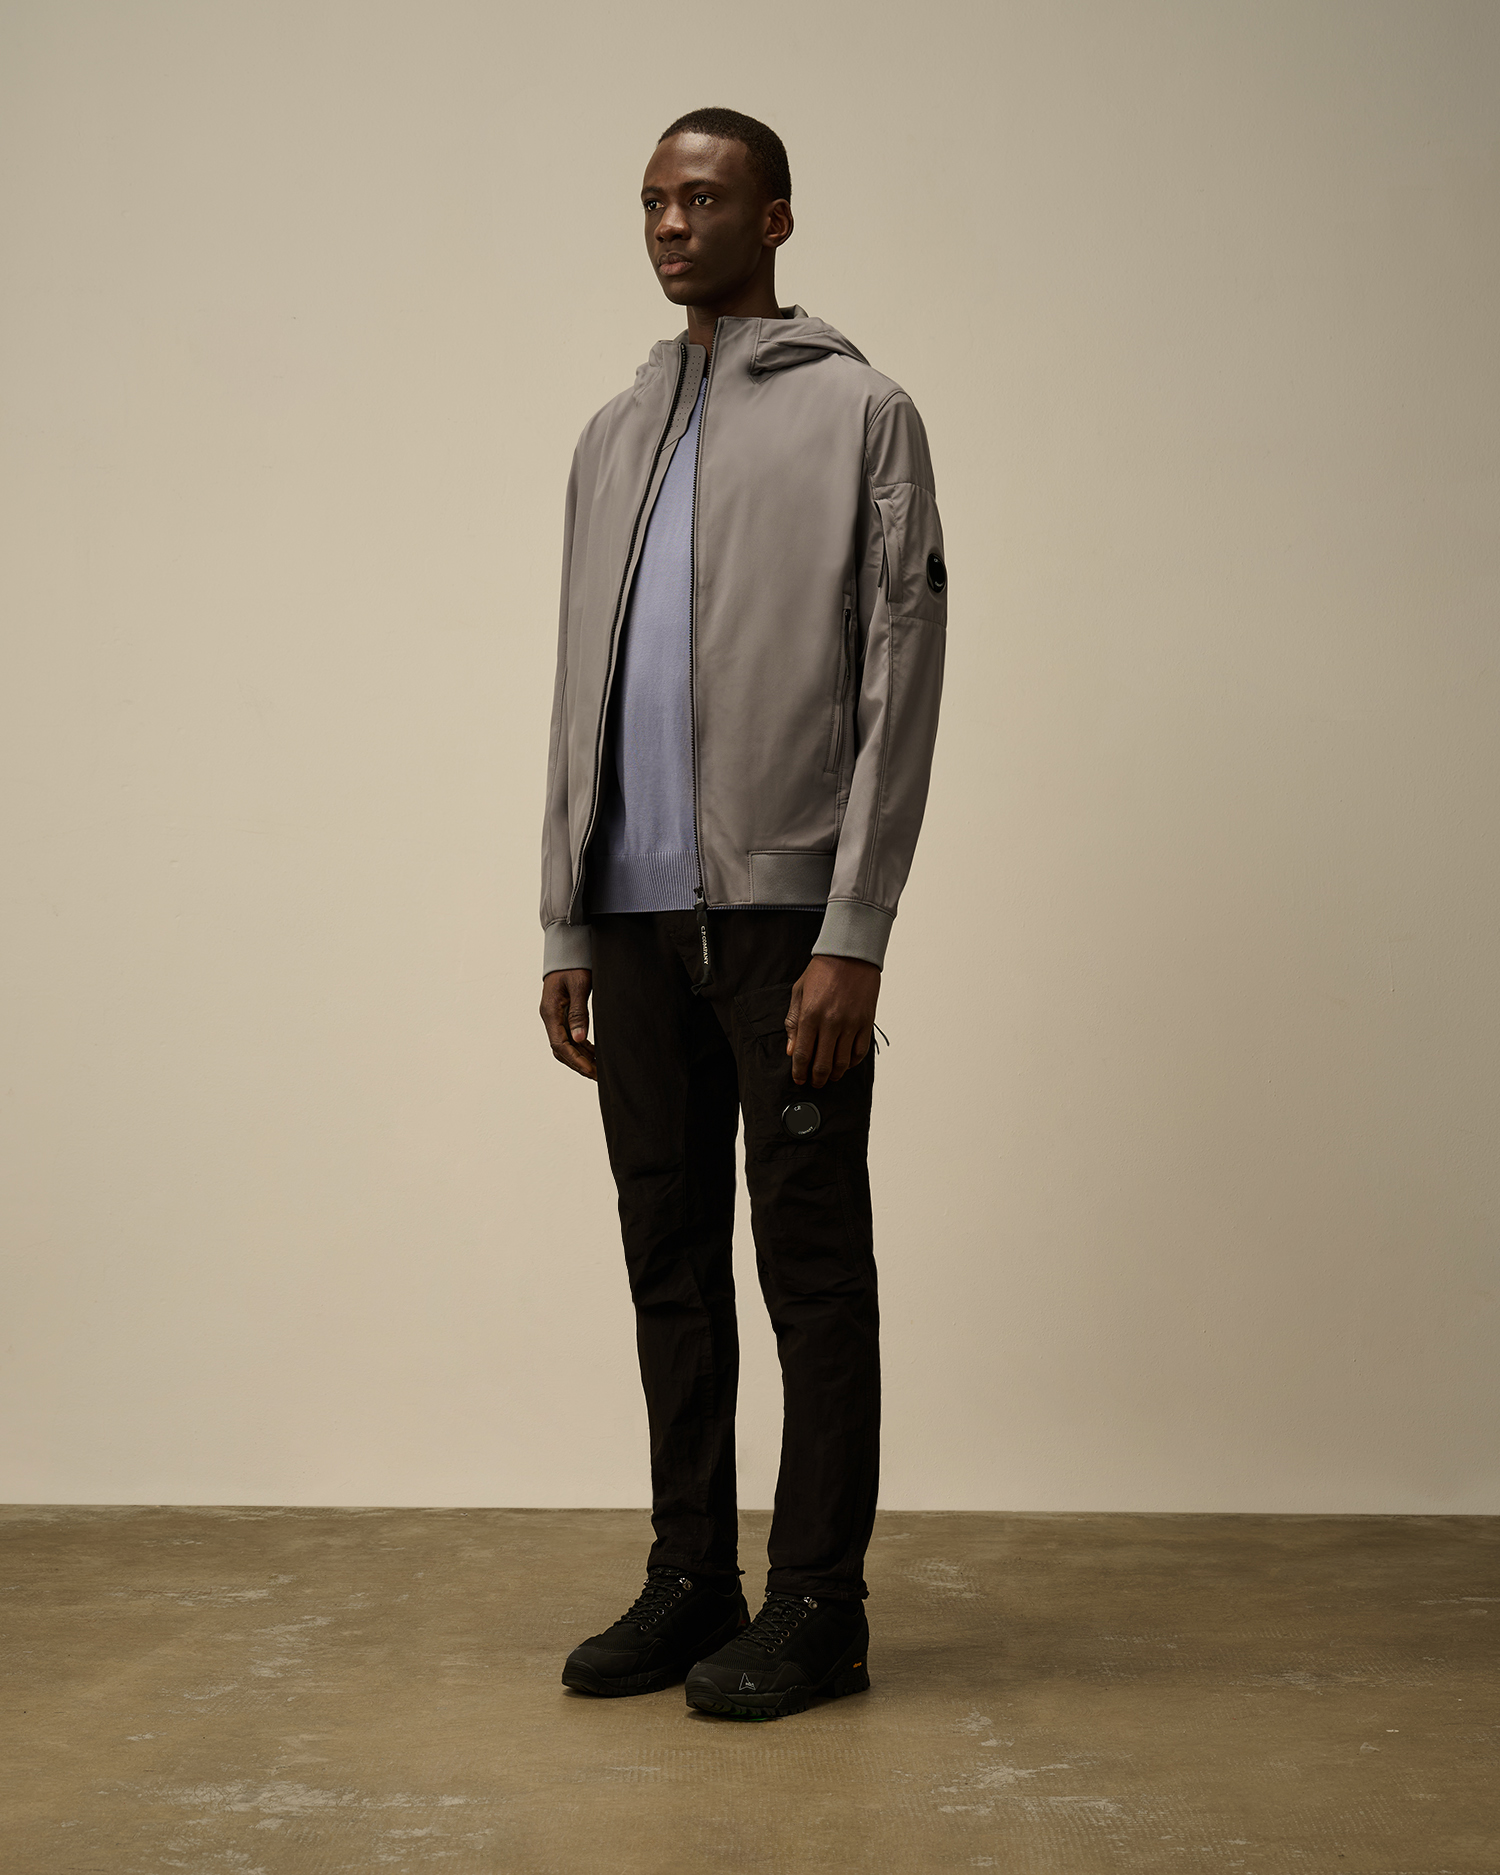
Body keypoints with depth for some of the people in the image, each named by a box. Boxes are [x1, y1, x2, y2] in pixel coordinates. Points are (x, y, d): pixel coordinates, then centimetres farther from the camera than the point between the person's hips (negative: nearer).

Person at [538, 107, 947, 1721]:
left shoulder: (858, 414, 2)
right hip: (638, 917, 6)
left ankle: (817, 1607, 10)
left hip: (783, 910, -5)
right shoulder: (612, 437, 19)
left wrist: (852, 936, -14)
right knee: (670, 1260, 10)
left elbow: (898, 688, -6)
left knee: (811, 1267, 0)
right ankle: (689, 1581, 20)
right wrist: (566, 926, 12)